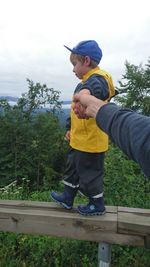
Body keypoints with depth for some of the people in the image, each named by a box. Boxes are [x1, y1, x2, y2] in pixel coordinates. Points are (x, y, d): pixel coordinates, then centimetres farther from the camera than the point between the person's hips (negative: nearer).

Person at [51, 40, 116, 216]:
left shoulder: (97, 79, -18)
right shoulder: (87, 81, 16)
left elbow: (94, 88, -46)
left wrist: (86, 94, -68)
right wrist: (70, 128, 28)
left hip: (90, 142, -10)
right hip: (80, 140, 10)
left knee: (89, 174, 6)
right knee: (72, 169, 21)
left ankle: (97, 205, 28)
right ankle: (67, 198, 40)